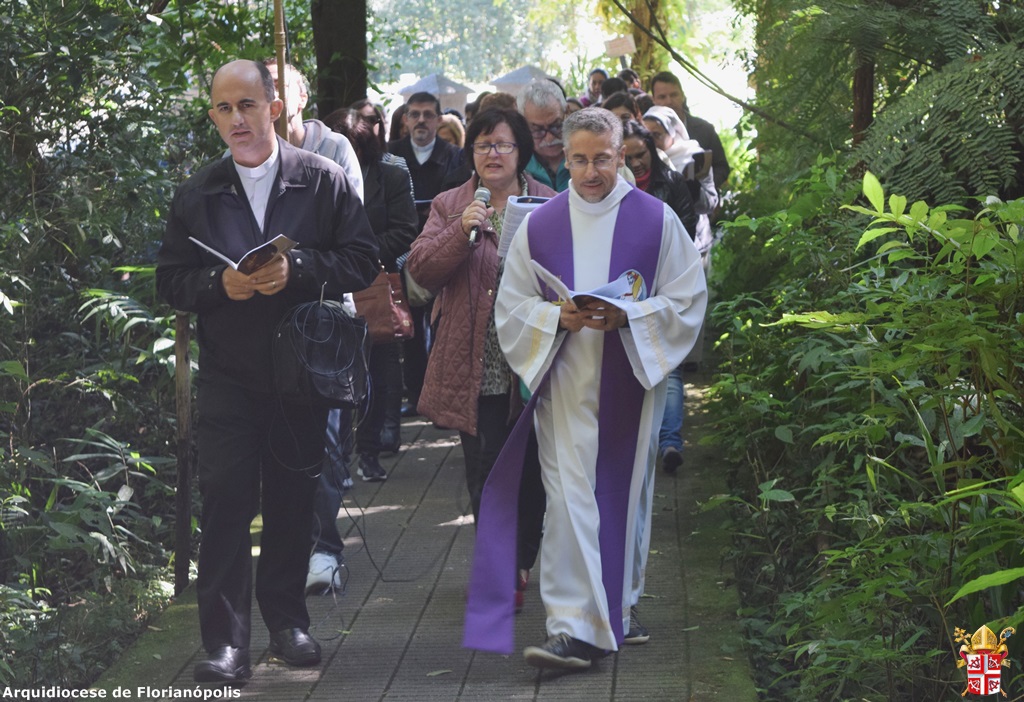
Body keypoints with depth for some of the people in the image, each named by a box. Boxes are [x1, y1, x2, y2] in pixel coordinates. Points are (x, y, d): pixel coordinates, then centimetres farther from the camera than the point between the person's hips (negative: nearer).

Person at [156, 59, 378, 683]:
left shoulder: (324, 181, 1)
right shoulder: (198, 194, 6)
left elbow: (363, 262, -2)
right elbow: (171, 281, 6)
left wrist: (297, 270, -17)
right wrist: (220, 283, -14)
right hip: (227, 373, 0)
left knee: (294, 497, 9)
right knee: (225, 499, -7)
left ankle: (287, 619, 25)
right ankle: (226, 640, -4)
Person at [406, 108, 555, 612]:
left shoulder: (550, 206, 5)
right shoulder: (450, 207, 7)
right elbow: (420, 269, -3)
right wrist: (462, 231, -18)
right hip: (475, 370, 0)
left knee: (531, 470, 6)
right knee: (484, 471, 2)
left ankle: (517, 563, 22)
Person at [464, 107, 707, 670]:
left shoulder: (656, 221, 0)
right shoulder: (540, 226, 4)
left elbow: (687, 301, -1)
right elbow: (511, 307, 6)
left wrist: (625, 316, -16)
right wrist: (558, 317, -13)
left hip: (628, 385, 0)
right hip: (563, 385, 0)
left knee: (621, 496, 9)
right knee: (568, 501, -7)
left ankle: (616, 607, 26)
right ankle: (573, 629, -7)